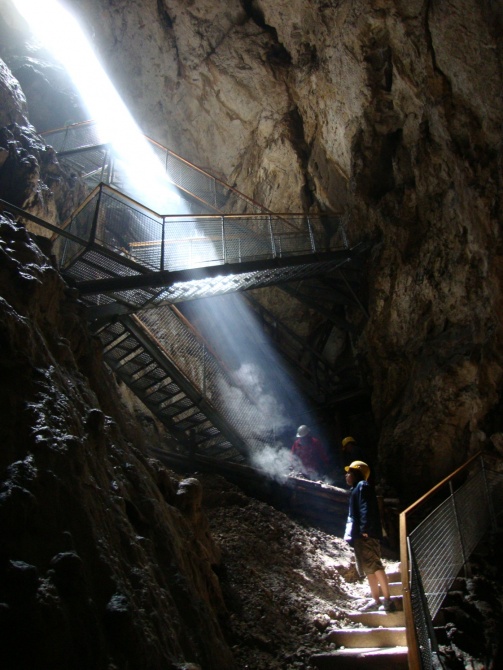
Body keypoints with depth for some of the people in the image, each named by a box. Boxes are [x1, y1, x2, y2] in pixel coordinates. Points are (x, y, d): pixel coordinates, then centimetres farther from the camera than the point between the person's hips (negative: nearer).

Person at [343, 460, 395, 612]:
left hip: (366, 535, -10)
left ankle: (388, 600, -11)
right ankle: (376, 600, 15)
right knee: (368, 568, 10)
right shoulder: (357, 489, 25)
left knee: (374, 566, -12)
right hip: (360, 536, 10)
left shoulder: (363, 486, -5)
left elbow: (366, 509, -18)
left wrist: (365, 529, -25)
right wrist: (350, 533, 20)